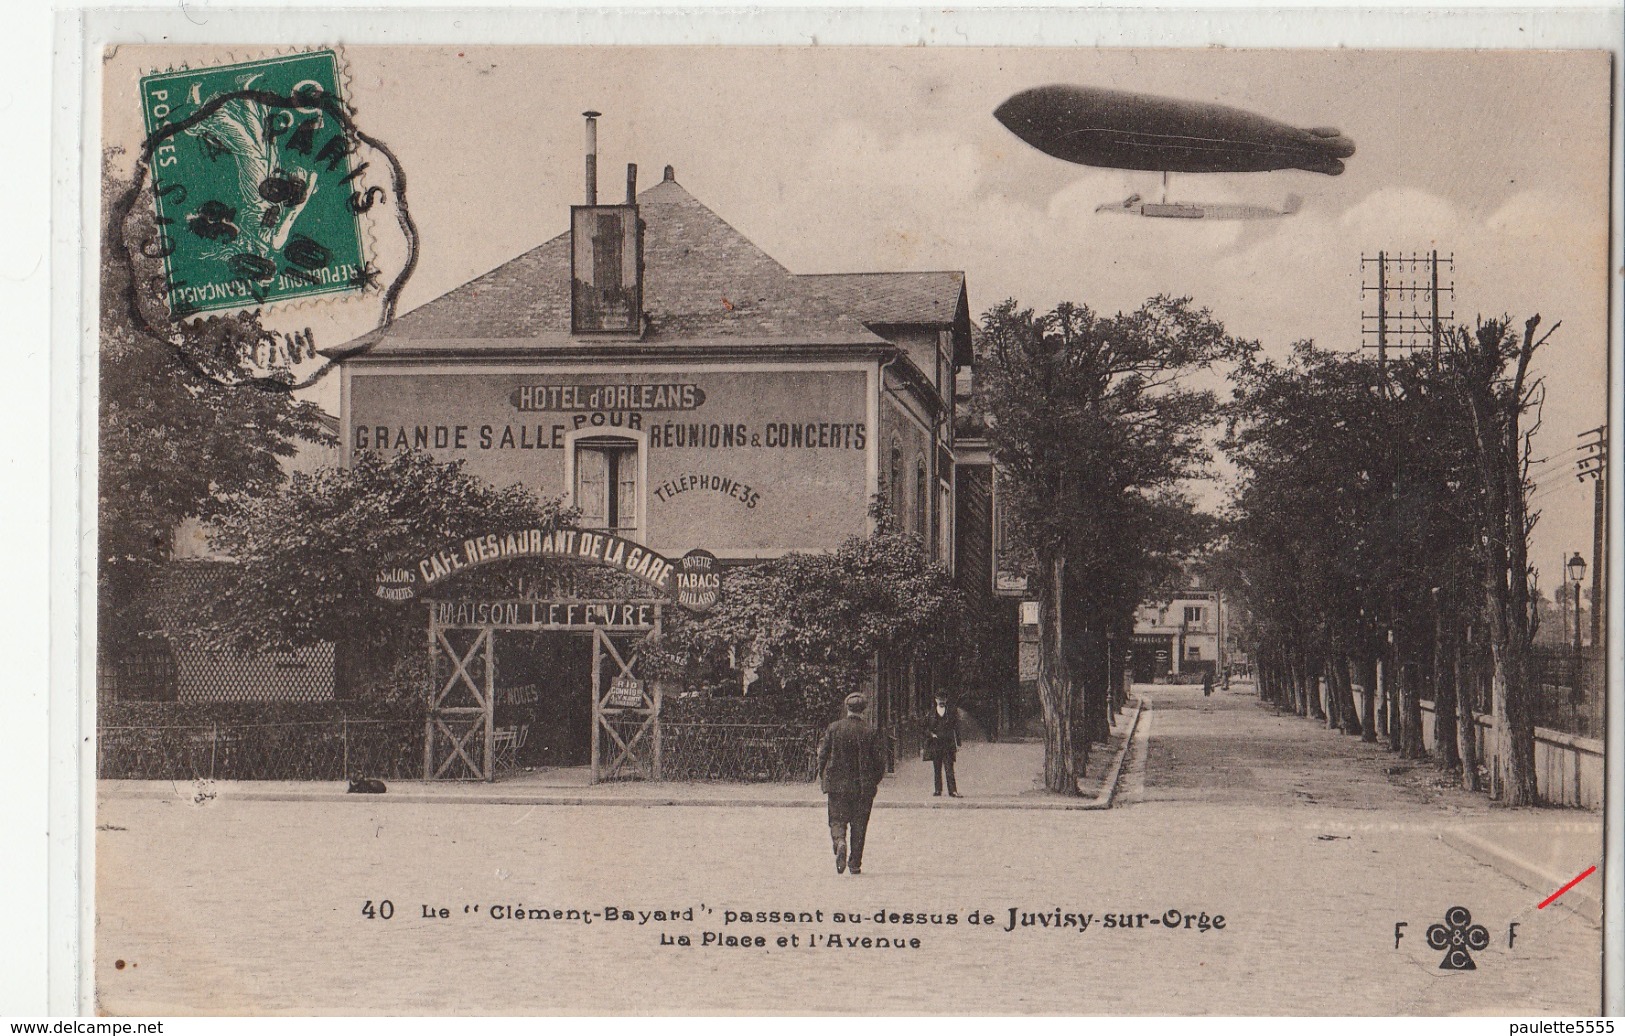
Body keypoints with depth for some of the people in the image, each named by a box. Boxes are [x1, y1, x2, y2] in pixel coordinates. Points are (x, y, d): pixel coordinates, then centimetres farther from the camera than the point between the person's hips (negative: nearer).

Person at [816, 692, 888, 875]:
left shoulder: (834, 728, -2)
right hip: (864, 786, 0)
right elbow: (880, 759, -2)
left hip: (837, 784, 0)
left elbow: (823, 754, 1)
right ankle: (855, 863, 9)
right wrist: (876, 781, 13)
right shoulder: (871, 731, -4)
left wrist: (821, 775, 15)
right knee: (859, 825, 9)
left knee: (837, 820, 7)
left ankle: (840, 842, -24)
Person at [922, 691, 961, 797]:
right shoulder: (930, 714, 12)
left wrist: (958, 744, 1)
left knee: (949, 768, -10)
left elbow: (956, 729, 6)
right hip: (935, 744, 2)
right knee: (937, 769, 3)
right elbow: (925, 729, 14)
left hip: (948, 744, -2)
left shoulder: (952, 712, 8)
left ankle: (952, 791, -15)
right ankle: (938, 790, 10)